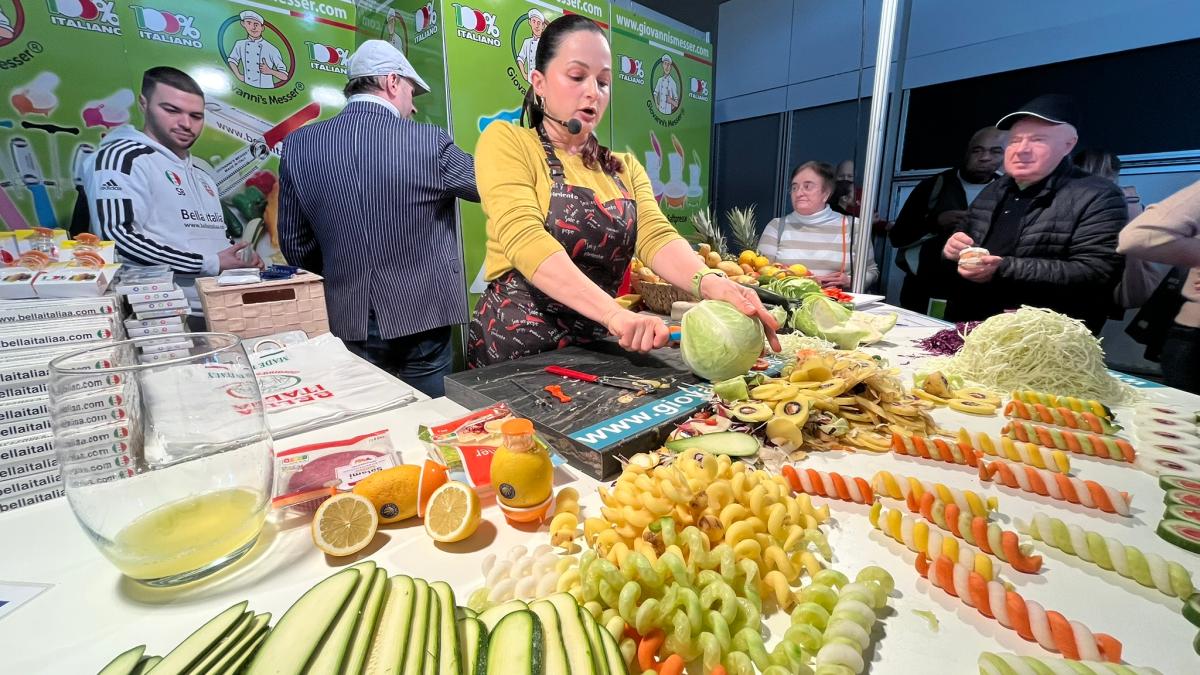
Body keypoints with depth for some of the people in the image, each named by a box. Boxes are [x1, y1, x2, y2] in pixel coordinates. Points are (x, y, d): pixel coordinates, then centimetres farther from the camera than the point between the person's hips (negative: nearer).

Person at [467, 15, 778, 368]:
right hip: (514, 343, -3)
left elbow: (656, 235, -7)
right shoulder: (506, 141, -4)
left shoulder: (625, 167, 10)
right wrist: (614, 313, -32)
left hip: (596, 347, 4)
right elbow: (524, 238, -20)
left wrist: (710, 282, -27)